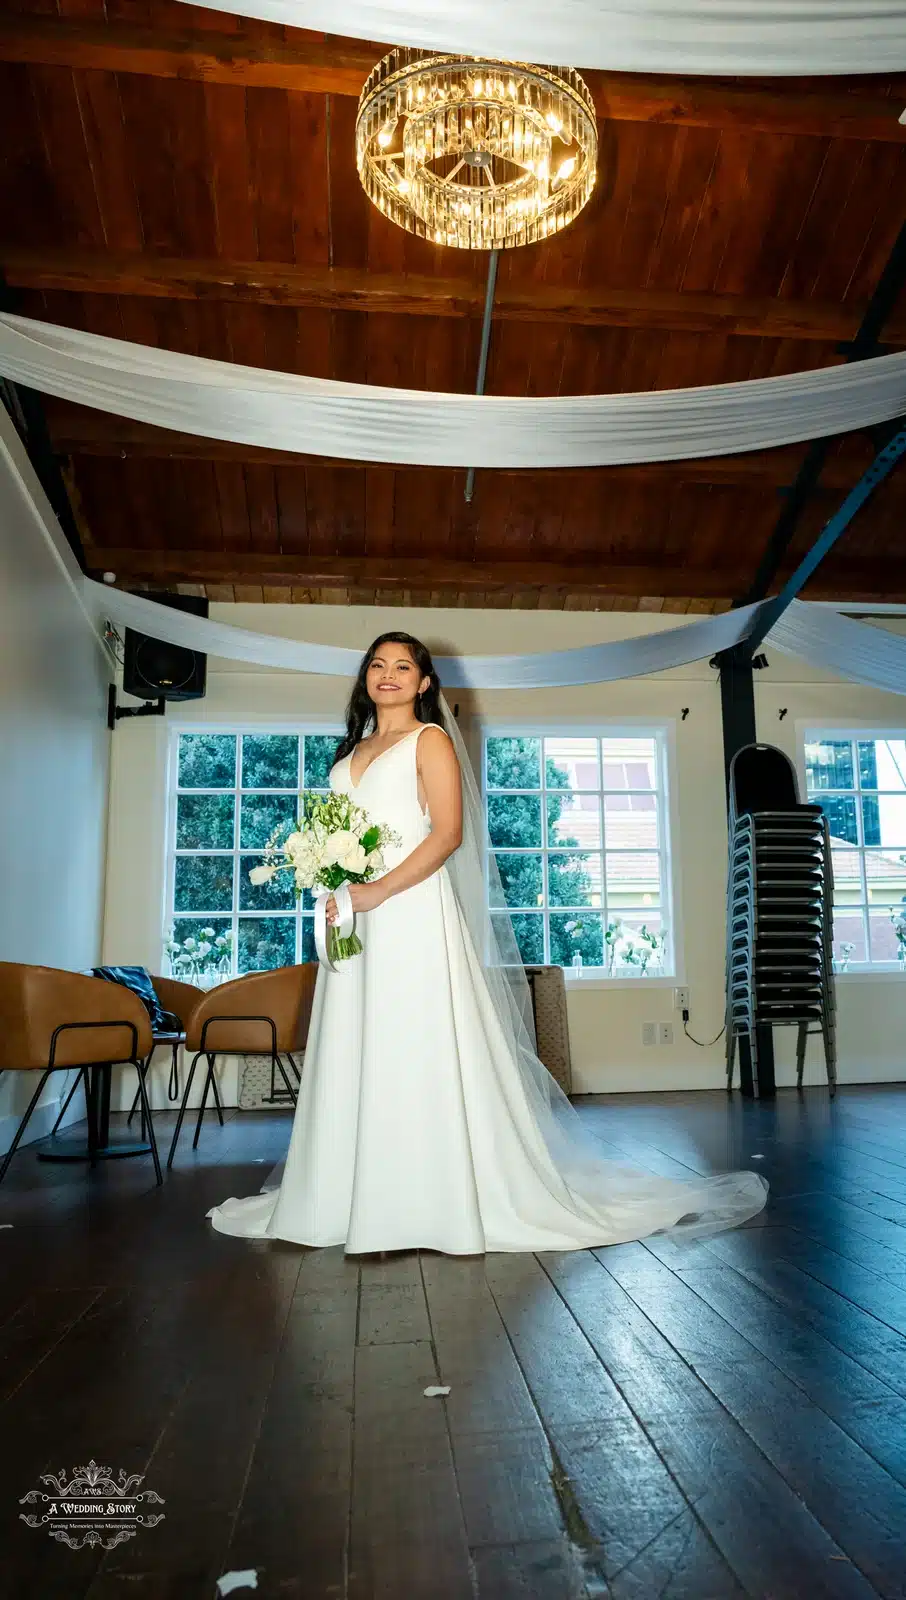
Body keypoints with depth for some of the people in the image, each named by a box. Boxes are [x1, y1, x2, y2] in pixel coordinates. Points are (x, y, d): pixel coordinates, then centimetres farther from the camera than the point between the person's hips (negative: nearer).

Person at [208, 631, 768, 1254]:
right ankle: (367, 1206, 15)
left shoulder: (431, 740, 0)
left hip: (411, 911, -7)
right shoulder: (353, 751, 21)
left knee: (417, 1056, -6)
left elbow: (448, 833, -11)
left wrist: (377, 892, -17)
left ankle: (441, 1207, 2)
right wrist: (335, 891, 6)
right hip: (355, 921, 7)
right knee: (357, 1061, 7)